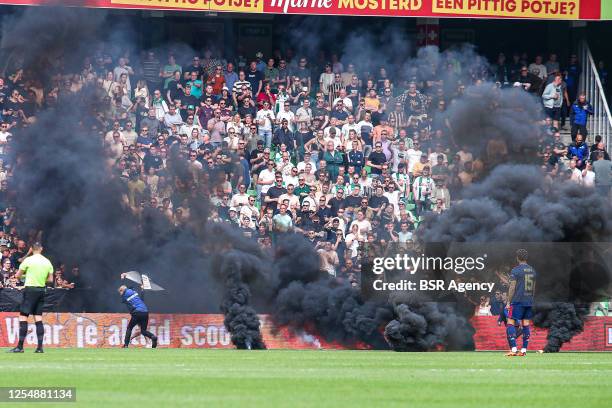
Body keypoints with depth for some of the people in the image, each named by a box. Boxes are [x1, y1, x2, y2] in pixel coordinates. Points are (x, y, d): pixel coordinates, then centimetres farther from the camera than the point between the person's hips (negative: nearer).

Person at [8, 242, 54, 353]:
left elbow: (17, 276, -1)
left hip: (30, 289, -5)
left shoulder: (28, 260, -7)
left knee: (23, 317, -5)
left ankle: (20, 346, -10)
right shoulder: (47, 262, 7)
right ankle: (40, 347, 2)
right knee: (38, 319, 7)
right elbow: (50, 279, 10)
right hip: (41, 290, 5)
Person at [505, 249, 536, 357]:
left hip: (517, 301, -6)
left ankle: (513, 349, -15)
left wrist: (509, 302, -5)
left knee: (510, 323, -4)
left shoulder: (516, 270, -8)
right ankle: (524, 350, 6)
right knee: (525, 324, 8)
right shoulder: (532, 270, 11)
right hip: (529, 302, 6)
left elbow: (512, 287, -10)